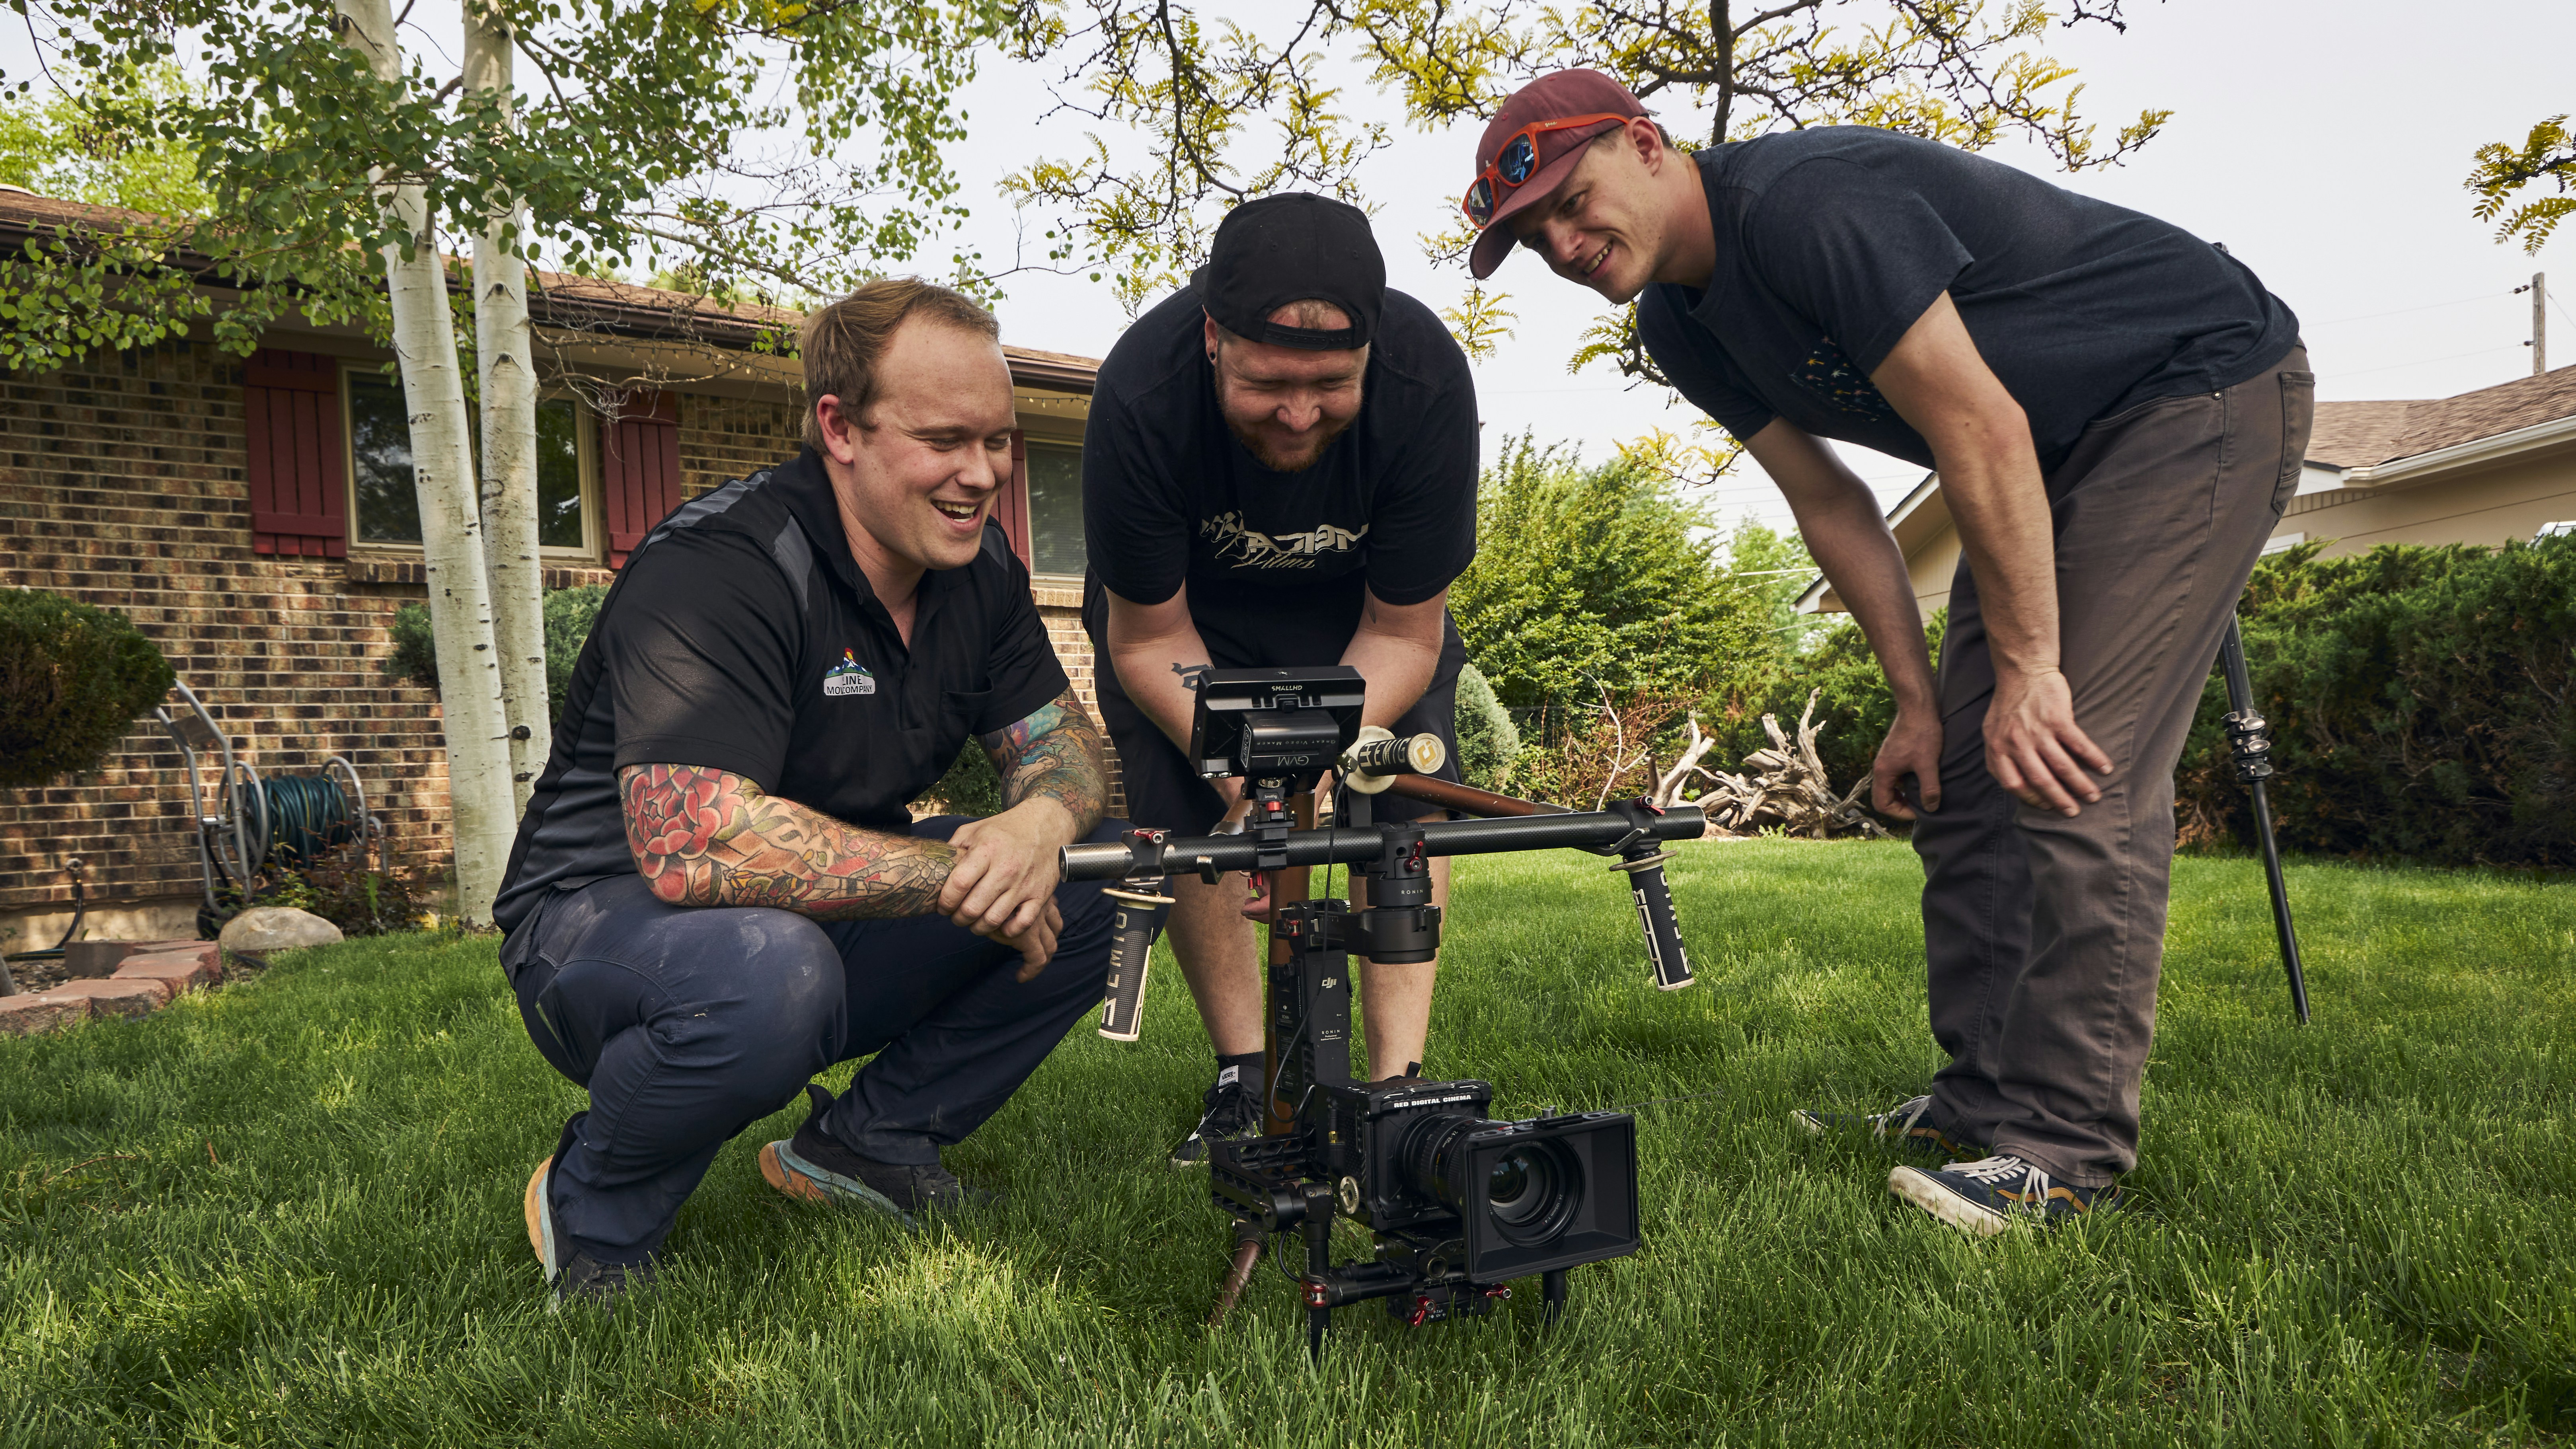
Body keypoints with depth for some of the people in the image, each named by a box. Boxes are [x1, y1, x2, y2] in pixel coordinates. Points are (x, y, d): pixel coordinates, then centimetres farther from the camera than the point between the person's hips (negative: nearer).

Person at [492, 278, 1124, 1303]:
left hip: (832, 920, 7)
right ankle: (594, 1211, -8)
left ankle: (873, 1140, 4)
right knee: (766, 976, -41)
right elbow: (692, 845, -37)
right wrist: (957, 876, -31)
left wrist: (1040, 824, -25)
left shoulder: (975, 564, -1)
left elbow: (1065, 745, 1)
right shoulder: (718, 570, -26)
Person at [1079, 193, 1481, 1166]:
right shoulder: (1141, 394, -38)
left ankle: (1400, 1083, -8)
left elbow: (1402, 633, -23)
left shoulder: (1427, 382, -35)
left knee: (1409, 794, -15)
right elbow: (1149, 639, -24)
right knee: (1188, 821, -12)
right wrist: (1250, 783, -37)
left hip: (1361, 593, 1)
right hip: (1181, 597, 0)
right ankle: (1243, 1078, 4)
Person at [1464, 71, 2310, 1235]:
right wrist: (1917, 697, 1)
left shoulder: (1805, 204, -27)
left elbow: (1981, 431, -28)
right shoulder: (1680, 330, 1)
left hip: (2203, 390, -9)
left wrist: (2026, 667, -23)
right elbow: (1828, 503, 5)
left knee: (2075, 769, -19)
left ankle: (2066, 1146, -12)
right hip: (2061, 450, 9)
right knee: (1964, 773, 3)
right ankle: (1983, 1098, 10)